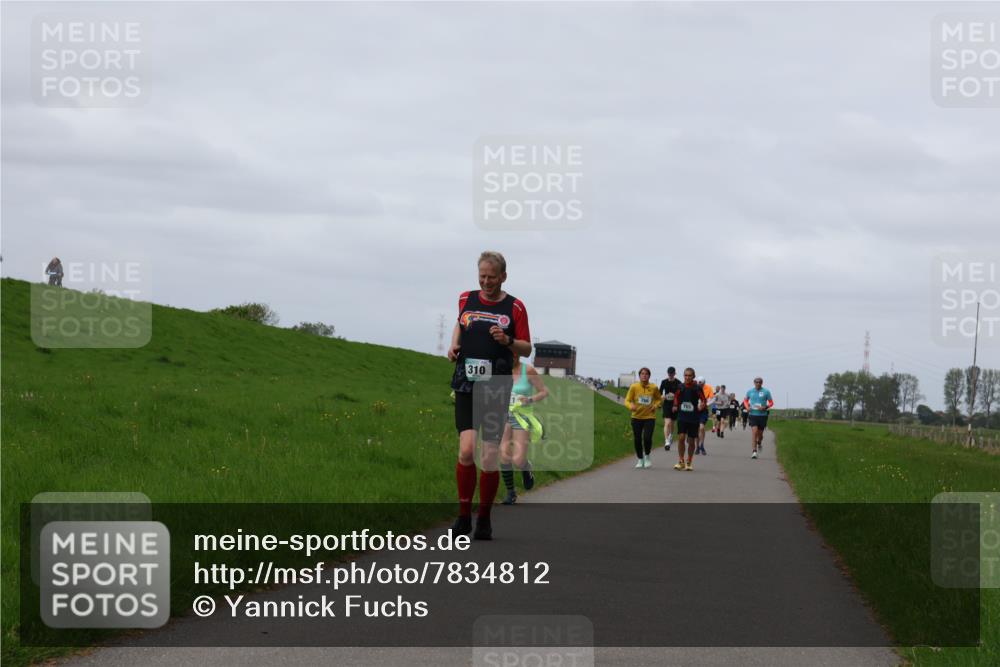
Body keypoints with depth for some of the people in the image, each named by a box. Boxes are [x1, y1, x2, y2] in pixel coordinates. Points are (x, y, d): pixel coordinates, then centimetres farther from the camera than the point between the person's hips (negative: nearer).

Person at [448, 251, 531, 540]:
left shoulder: (515, 307, 2)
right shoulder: (466, 300, 9)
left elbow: (527, 349, 5)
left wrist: (508, 340, -14)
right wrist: (454, 345, 11)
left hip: (497, 389, -1)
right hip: (467, 386, 1)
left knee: (489, 458, -2)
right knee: (466, 450, -14)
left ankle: (484, 519, 13)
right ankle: (464, 515, -1)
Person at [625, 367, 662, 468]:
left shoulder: (653, 388, -2)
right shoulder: (634, 387, -5)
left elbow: (659, 398, 16)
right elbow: (627, 400, -3)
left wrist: (656, 405, -4)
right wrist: (631, 406, -25)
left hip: (649, 417, -1)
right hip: (636, 417, 1)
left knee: (647, 438, -15)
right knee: (637, 439, 3)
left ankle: (647, 457, 11)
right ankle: (640, 460, 23)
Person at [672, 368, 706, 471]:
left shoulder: (697, 388, -5)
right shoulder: (681, 387, 2)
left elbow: (703, 400, 1)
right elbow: (676, 397, 18)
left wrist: (701, 406, -19)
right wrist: (676, 406, 2)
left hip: (694, 418, -1)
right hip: (682, 417, 1)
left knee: (691, 441, 6)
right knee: (681, 437, -11)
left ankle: (689, 462, 19)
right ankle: (681, 461, -3)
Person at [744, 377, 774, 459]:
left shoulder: (766, 392, -3)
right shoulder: (750, 391, 3)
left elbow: (771, 403, 2)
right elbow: (745, 400, 20)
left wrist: (765, 407, -16)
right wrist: (747, 406, -1)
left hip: (762, 415, 0)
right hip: (753, 415, 0)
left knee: (760, 433, 10)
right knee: (754, 432, -14)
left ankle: (759, 443, 46)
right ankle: (754, 452, -13)